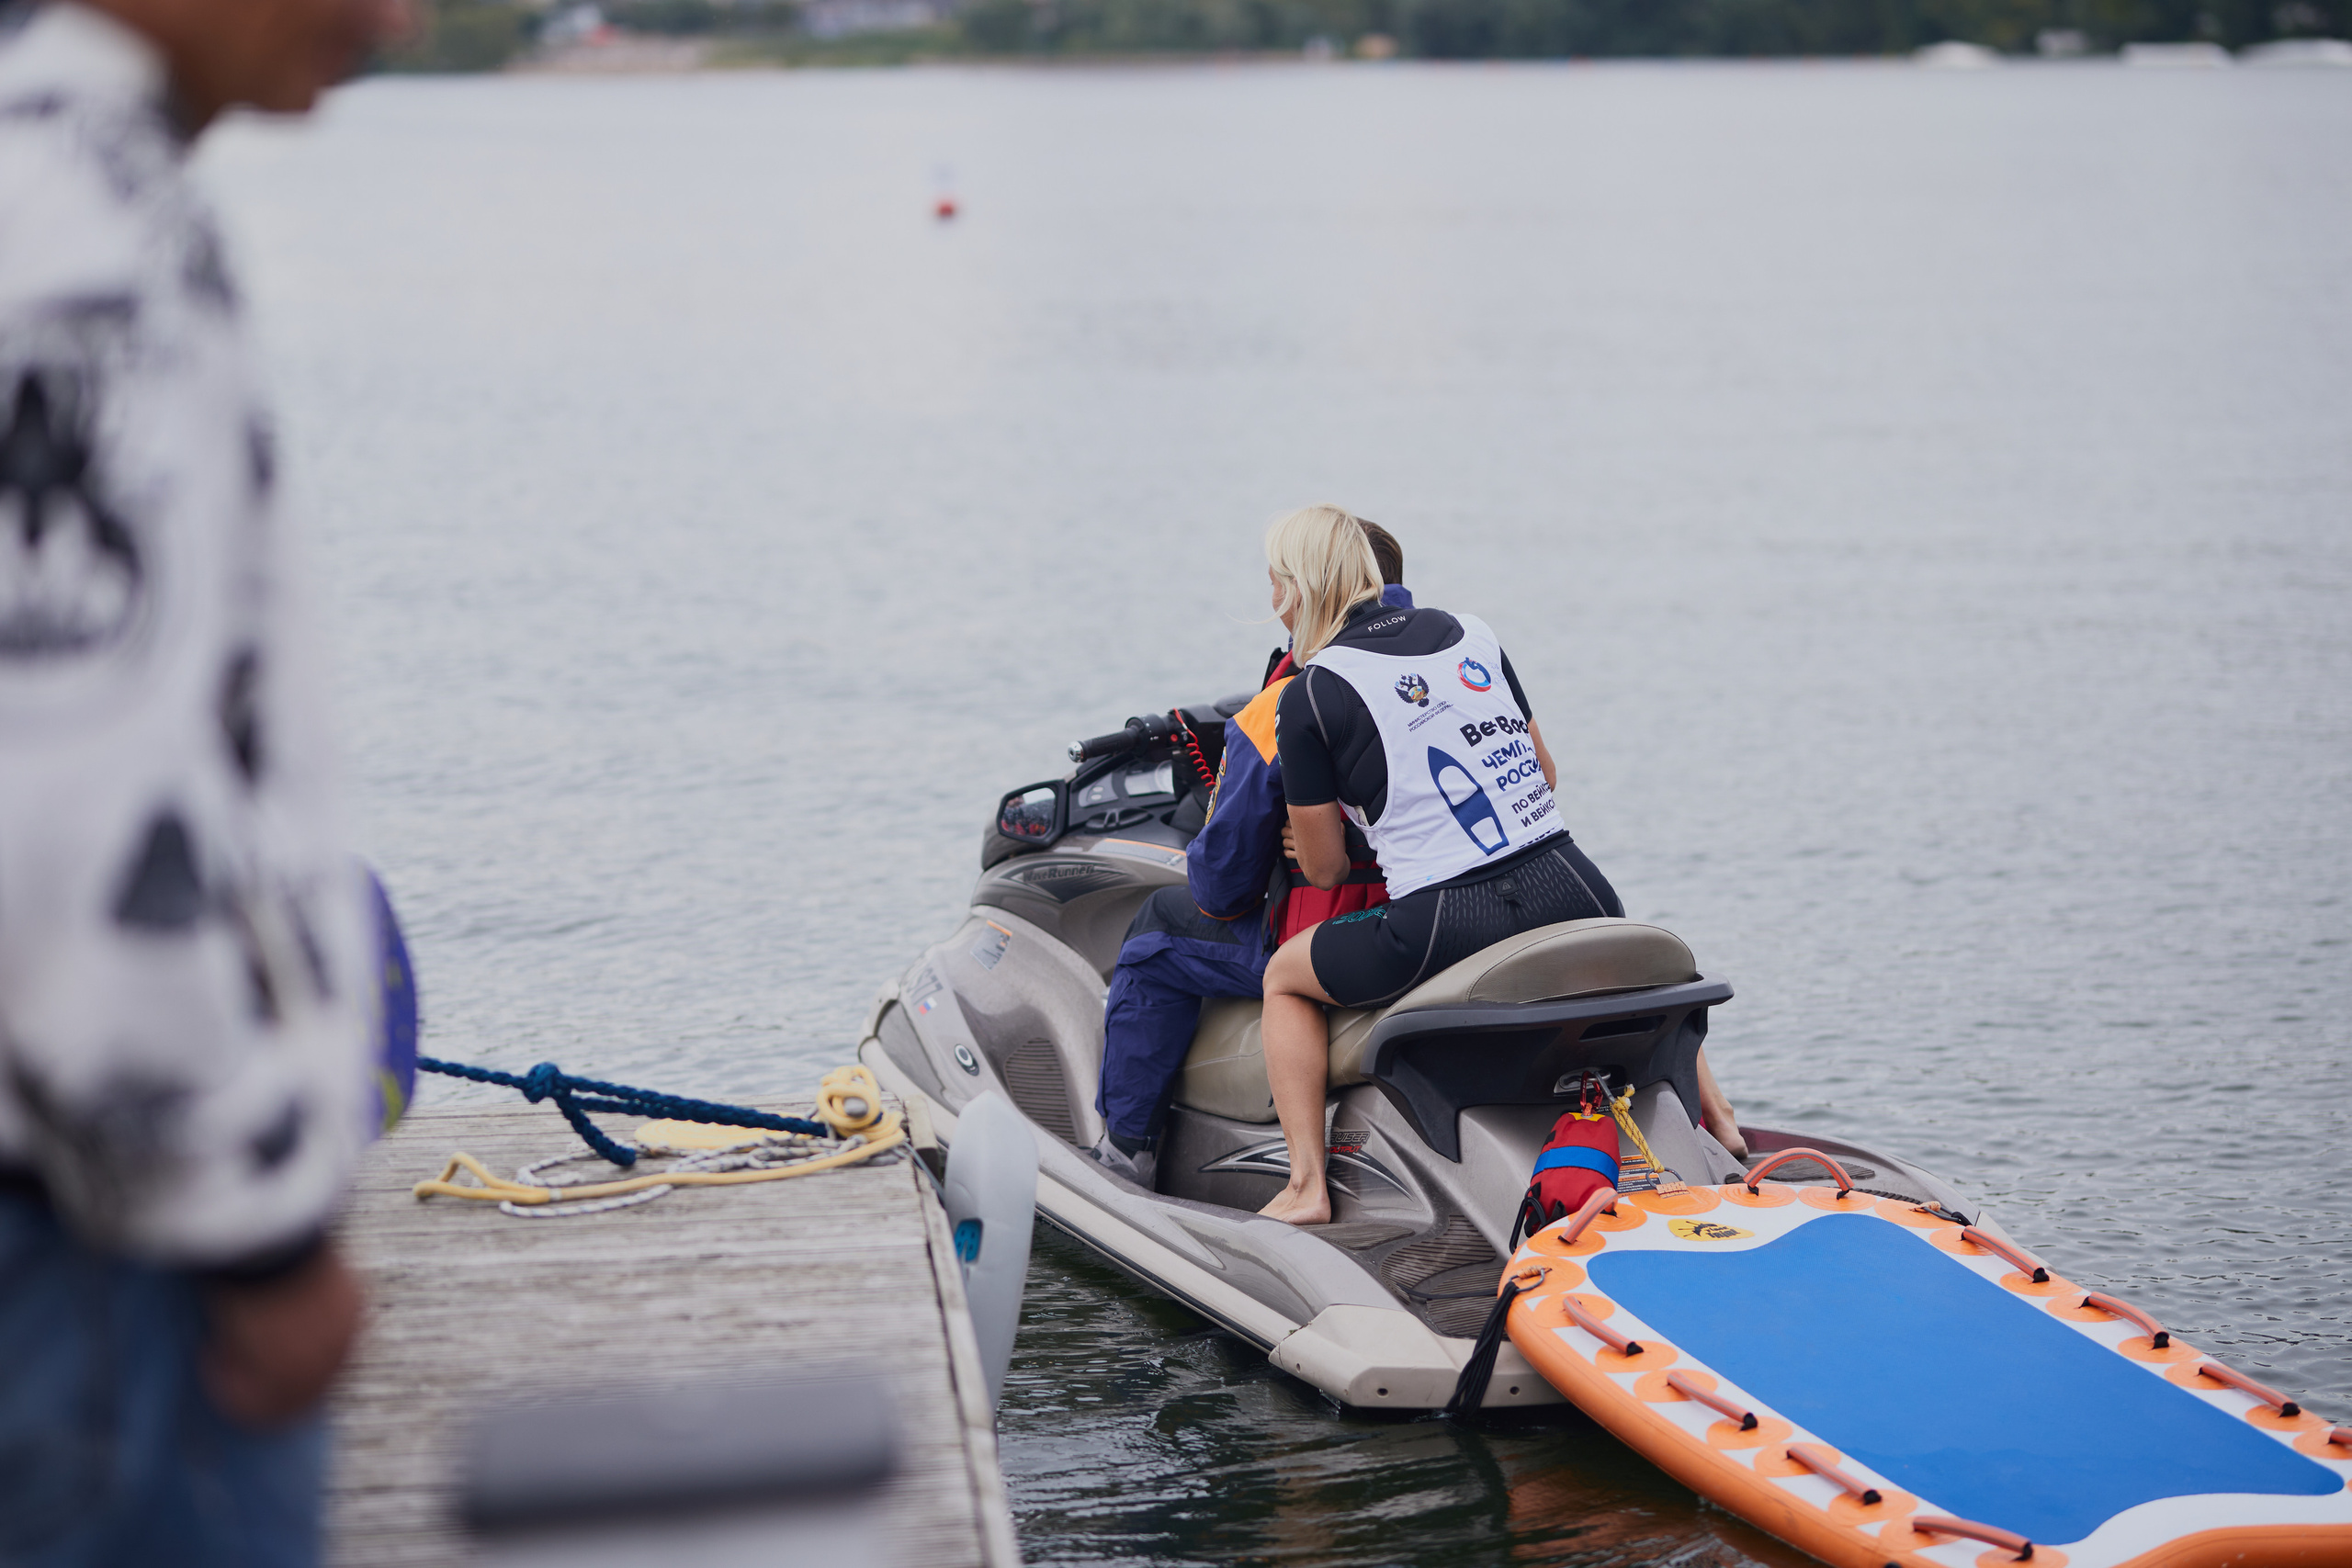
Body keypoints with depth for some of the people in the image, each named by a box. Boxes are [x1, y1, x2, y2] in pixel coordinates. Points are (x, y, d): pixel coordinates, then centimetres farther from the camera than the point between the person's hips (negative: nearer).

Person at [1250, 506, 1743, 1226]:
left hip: (1442, 927, -5)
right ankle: (1717, 1118, 41)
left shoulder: (1309, 695, -3)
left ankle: (1306, 1186, 13)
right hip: (1571, 891, 5)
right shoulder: (1469, 632, 12)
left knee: (1284, 978, 22)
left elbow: (1323, 868, 5)